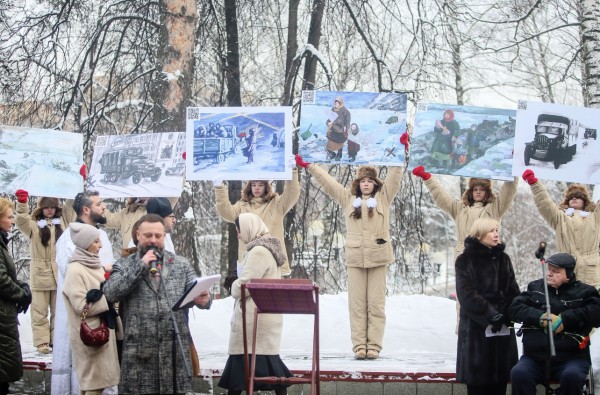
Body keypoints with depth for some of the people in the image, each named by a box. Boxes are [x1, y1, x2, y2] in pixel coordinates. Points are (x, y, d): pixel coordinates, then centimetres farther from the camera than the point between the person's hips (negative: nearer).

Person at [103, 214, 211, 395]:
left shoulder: (181, 264, 13)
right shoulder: (123, 266, 7)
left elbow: (196, 292, 3)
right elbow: (109, 293, -9)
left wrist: (204, 299, -22)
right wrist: (141, 266, -10)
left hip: (176, 349, 2)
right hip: (139, 351, -2)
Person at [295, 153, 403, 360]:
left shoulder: (383, 197, 11)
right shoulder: (348, 199, 15)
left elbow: (394, 176, 5)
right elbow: (327, 181, 15)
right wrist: (307, 166, 14)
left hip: (378, 257, -1)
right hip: (355, 258, 1)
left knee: (376, 303, 0)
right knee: (357, 304, 1)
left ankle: (374, 346, 2)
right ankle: (359, 345, 2)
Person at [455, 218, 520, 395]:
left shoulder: (503, 258, 13)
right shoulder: (465, 260, -2)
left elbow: (513, 291, 8)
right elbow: (467, 294, -11)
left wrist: (505, 314, -9)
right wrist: (490, 314, -17)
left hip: (503, 329, 4)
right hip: (476, 327, -4)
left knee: (500, 379, 4)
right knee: (477, 379, -3)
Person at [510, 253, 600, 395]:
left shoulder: (583, 292, 6)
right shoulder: (535, 287, 16)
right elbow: (515, 309, 5)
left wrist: (565, 319, -14)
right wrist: (540, 317, -11)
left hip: (571, 358, -2)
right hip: (534, 357, 2)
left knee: (572, 376, -34)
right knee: (518, 373, -28)